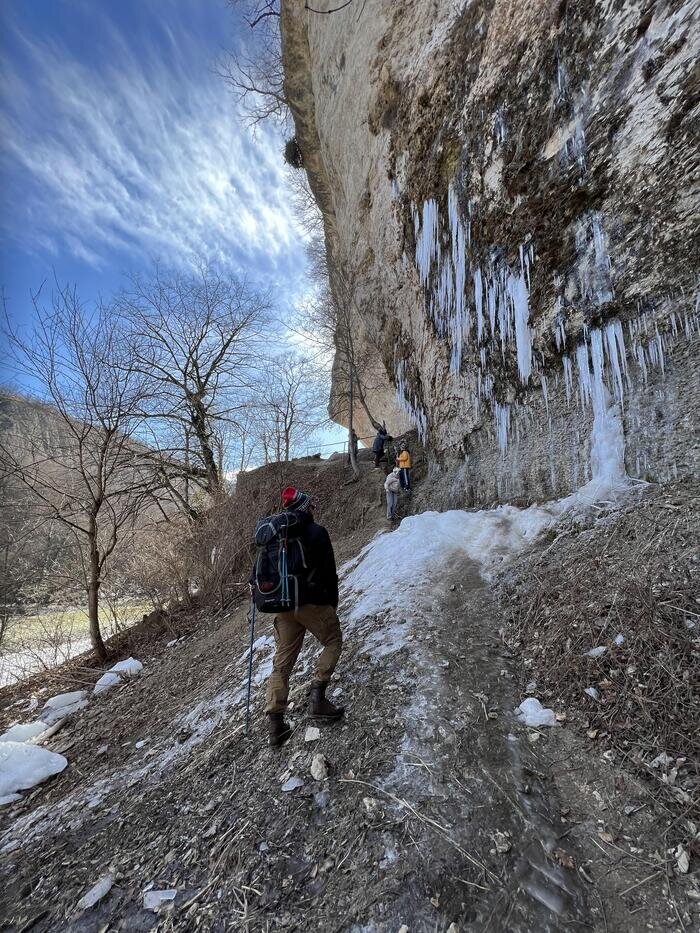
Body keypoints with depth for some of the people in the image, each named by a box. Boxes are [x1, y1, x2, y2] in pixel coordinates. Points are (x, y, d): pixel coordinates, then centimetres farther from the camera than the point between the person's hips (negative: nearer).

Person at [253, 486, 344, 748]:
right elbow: (329, 572, -5)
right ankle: (317, 696, 5)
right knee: (333, 642, 17)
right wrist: (333, 603, 6)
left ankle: (275, 722, 12)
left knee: (282, 662, 13)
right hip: (313, 602, -5)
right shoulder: (317, 532, -8)